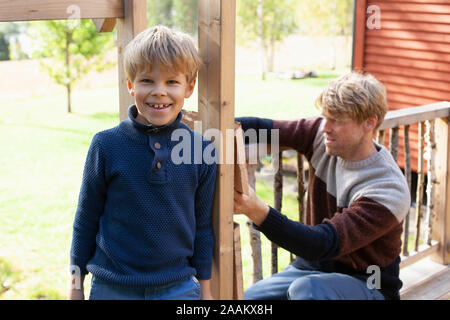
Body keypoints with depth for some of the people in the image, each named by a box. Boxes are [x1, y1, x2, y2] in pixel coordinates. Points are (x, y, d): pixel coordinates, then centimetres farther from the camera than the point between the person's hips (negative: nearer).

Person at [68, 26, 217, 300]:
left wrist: (205, 288, 8)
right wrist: (76, 284, 6)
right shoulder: (106, 145, -8)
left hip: (178, 288, 1)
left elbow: (203, 225, 4)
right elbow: (86, 218, 1)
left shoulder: (201, 153, -5)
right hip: (111, 288, 0)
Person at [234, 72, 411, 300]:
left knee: (305, 289, -36)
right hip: (311, 266, 6)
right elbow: (263, 129, 0)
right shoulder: (321, 134, -6)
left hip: (366, 284, -6)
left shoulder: (389, 191, -25)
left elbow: (325, 244, -33)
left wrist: (259, 212, -47)